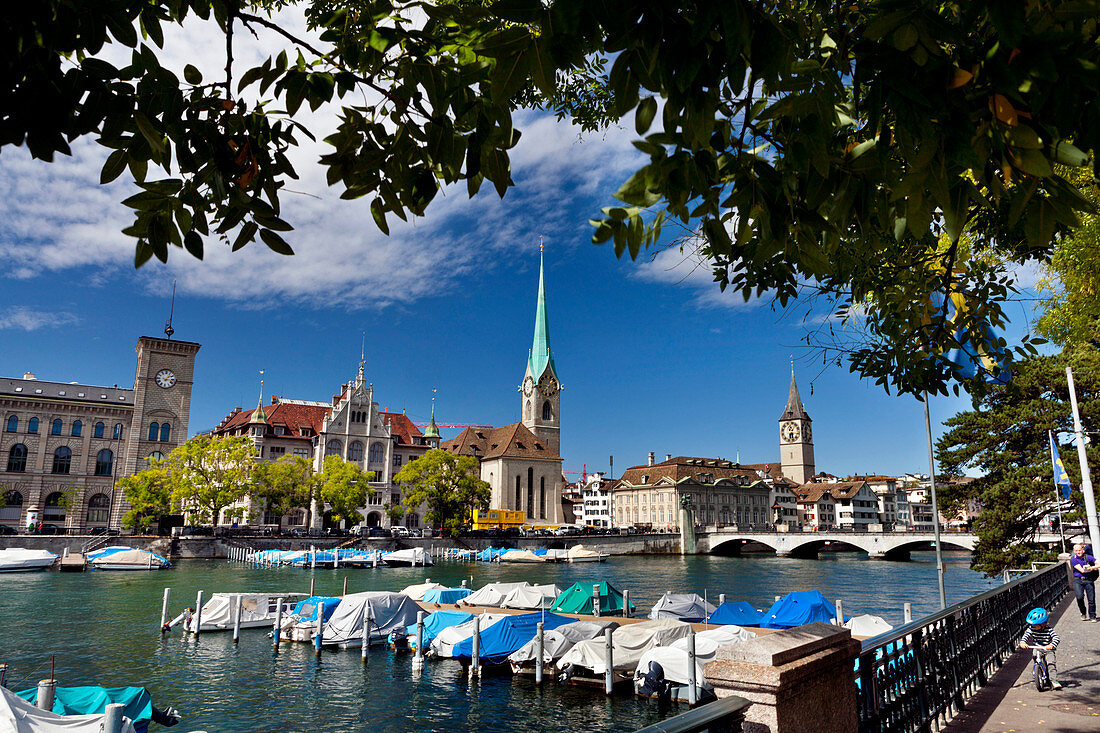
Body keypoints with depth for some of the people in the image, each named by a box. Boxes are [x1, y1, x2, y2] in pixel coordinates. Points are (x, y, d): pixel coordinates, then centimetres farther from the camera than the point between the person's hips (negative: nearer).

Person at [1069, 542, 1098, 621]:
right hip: (1078, 580, -1)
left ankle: (1092, 616, 19)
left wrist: (1093, 567, -18)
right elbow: (1082, 570, -7)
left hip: (1089, 580, 1)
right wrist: (1092, 568, -3)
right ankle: (1083, 613, 8)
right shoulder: (1073, 559, 1)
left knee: (1091, 599, -1)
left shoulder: (1088, 557, 5)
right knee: (1079, 597, -18)